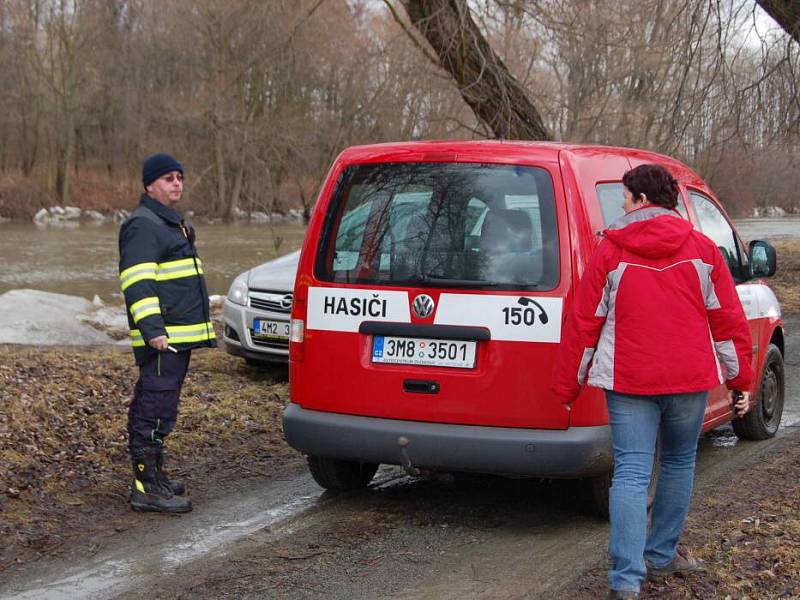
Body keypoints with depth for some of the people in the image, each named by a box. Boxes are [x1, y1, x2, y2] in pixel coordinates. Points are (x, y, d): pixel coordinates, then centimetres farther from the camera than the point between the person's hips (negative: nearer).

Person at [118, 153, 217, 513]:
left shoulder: (171, 224, 21)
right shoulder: (142, 226, -12)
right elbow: (137, 283, -21)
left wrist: (199, 328, 31)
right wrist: (152, 330, -30)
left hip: (178, 337, 11)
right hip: (162, 338, -11)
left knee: (152, 409, 17)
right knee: (155, 410, -10)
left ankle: (151, 476, 27)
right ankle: (147, 489, -8)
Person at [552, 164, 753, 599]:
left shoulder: (611, 252, -3)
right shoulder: (702, 249, 3)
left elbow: (583, 322, -1)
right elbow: (728, 319, 6)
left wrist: (566, 386, 7)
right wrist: (740, 379, 15)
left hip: (628, 381, -2)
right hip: (690, 379, 2)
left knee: (631, 474, -3)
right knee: (679, 463, 20)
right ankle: (662, 556, 31)